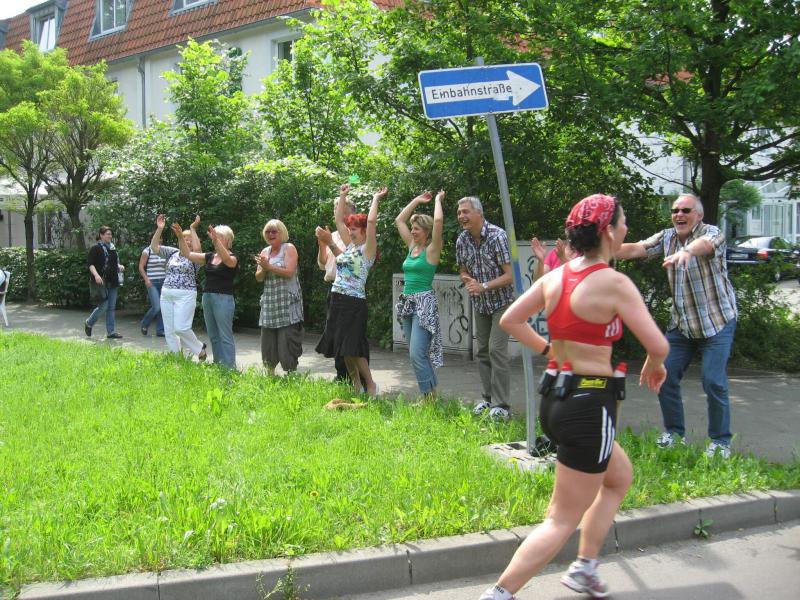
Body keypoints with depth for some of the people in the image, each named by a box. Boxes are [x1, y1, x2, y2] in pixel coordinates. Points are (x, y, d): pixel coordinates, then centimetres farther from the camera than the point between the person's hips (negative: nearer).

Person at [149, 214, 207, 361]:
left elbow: (197, 248, -25)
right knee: (169, 330, 7)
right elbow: (154, 246, 4)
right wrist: (159, 229, -8)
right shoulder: (173, 252, 11)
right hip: (166, 295, 6)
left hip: (185, 296, -6)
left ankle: (199, 348, 10)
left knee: (180, 328, -14)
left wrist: (193, 229, -21)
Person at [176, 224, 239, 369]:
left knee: (225, 336, -7)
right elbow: (188, 254, 12)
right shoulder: (210, 256, 13)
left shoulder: (232, 258, -5)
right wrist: (180, 236, -1)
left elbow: (227, 260, -29)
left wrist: (216, 240, -39)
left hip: (223, 299, -7)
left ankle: (230, 368, -5)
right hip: (207, 297, 7)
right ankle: (217, 366, 17)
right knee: (213, 336, 11)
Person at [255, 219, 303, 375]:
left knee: (287, 340, -9)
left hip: (287, 302, -6)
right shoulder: (265, 251, 16)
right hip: (269, 302, 6)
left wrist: (269, 266, -16)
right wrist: (263, 269, -8)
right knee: (267, 341, 7)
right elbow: (258, 277, 13)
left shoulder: (289, 248, -2)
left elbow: (289, 272, -15)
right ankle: (270, 372, 16)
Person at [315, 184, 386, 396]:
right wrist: (343, 196, 21)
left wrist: (376, 199, -7)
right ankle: (356, 386, 18)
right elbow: (339, 220, 20)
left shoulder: (367, 249, -6)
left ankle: (370, 385, 6)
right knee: (342, 347, 9)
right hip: (338, 299, 8)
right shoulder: (350, 246, 14)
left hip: (354, 302, -8)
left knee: (353, 347, -8)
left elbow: (371, 221, -19)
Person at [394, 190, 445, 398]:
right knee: (415, 354, 9)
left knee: (417, 353, -14)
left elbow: (438, 221, -20)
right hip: (408, 303, 8)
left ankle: (431, 397, -6)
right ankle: (428, 394, 16)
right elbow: (399, 220, 21)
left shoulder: (431, 250, -7)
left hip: (424, 303, -8)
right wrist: (417, 200, 20)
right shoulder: (412, 247, 13)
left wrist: (438, 200, -4)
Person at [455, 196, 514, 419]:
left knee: (496, 350, -13)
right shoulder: (462, 240, -2)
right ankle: (488, 398, 23)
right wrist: (468, 281, -11)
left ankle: (502, 405, -8)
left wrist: (484, 286, -30)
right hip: (480, 304, 7)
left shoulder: (497, 236, -20)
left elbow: (510, 275, -22)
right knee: (482, 351, 11)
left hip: (501, 302, -6)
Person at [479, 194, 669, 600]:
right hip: (590, 403, -8)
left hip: (555, 396, 8)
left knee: (620, 477, 30)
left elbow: (509, 320, 10)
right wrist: (654, 365, 5)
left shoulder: (554, 276, 5)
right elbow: (658, 345, -17)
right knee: (563, 520, 1)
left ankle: (584, 567, 30)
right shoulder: (614, 283, -15)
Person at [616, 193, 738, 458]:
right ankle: (674, 432, 21)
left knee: (714, 382, -9)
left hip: (716, 322, -5)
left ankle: (720, 441, 8)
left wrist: (687, 250, -62)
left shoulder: (713, 233, -14)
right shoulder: (667, 237, 3)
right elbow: (636, 249, -9)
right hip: (680, 324, 6)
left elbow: (705, 244, -38)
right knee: (665, 376, 3)